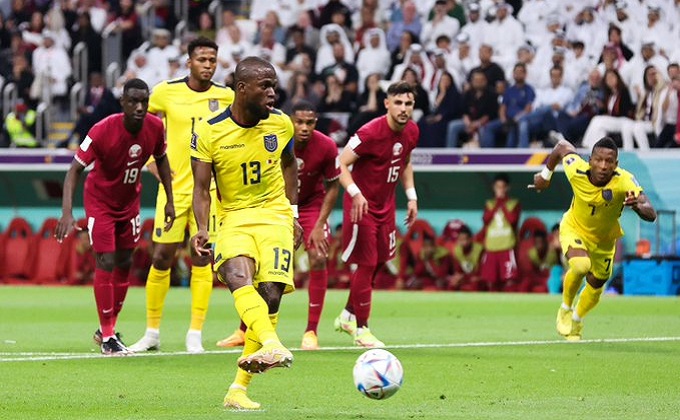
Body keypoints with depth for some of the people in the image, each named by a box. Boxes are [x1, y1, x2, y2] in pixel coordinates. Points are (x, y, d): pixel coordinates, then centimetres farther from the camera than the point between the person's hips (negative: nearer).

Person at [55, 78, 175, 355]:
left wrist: (169, 201, 3)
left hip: (130, 202, 5)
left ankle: (107, 329, 25)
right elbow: (75, 171, -27)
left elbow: (161, 160, 5)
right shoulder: (102, 131, -30)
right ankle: (107, 337, -3)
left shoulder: (155, 127, -16)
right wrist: (67, 213, -38)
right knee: (106, 263, -12)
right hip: (100, 200, -5)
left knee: (124, 262, 10)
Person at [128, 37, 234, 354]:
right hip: (173, 186, 0)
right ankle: (152, 333, 13)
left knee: (202, 259, -3)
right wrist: (151, 160, 0)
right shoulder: (166, 92, -2)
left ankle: (195, 334, 2)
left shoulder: (226, 97, 1)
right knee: (161, 257, 1)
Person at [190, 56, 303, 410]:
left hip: (274, 215, 2)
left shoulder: (281, 124, 0)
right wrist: (202, 228, -20)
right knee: (238, 278, -33)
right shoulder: (209, 132, -9)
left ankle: (239, 388, -5)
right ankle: (273, 345, -55)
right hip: (233, 218, -2)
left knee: (270, 294, -14)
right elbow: (201, 188, -5)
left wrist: (293, 213, 16)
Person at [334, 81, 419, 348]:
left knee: (379, 262, 12)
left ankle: (348, 316, 30)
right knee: (366, 265, -6)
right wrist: (355, 193, -33)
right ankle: (361, 329, 4)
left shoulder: (412, 132, 0)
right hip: (362, 205, -7)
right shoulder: (370, 133, -23)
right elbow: (342, 164, -20)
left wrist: (411, 196, 12)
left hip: (386, 205, 8)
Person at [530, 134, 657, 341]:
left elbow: (651, 215, -43)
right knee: (581, 265, -30)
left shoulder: (625, 181, -36)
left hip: (604, 239, 2)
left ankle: (576, 321, 50)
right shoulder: (577, 170, -32)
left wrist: (637, 206, -65)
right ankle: (565, 308, 1)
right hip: (574, 229, -2)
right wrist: (545, 174, 6)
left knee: (596, 286, 16)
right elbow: (562, 146, -9)